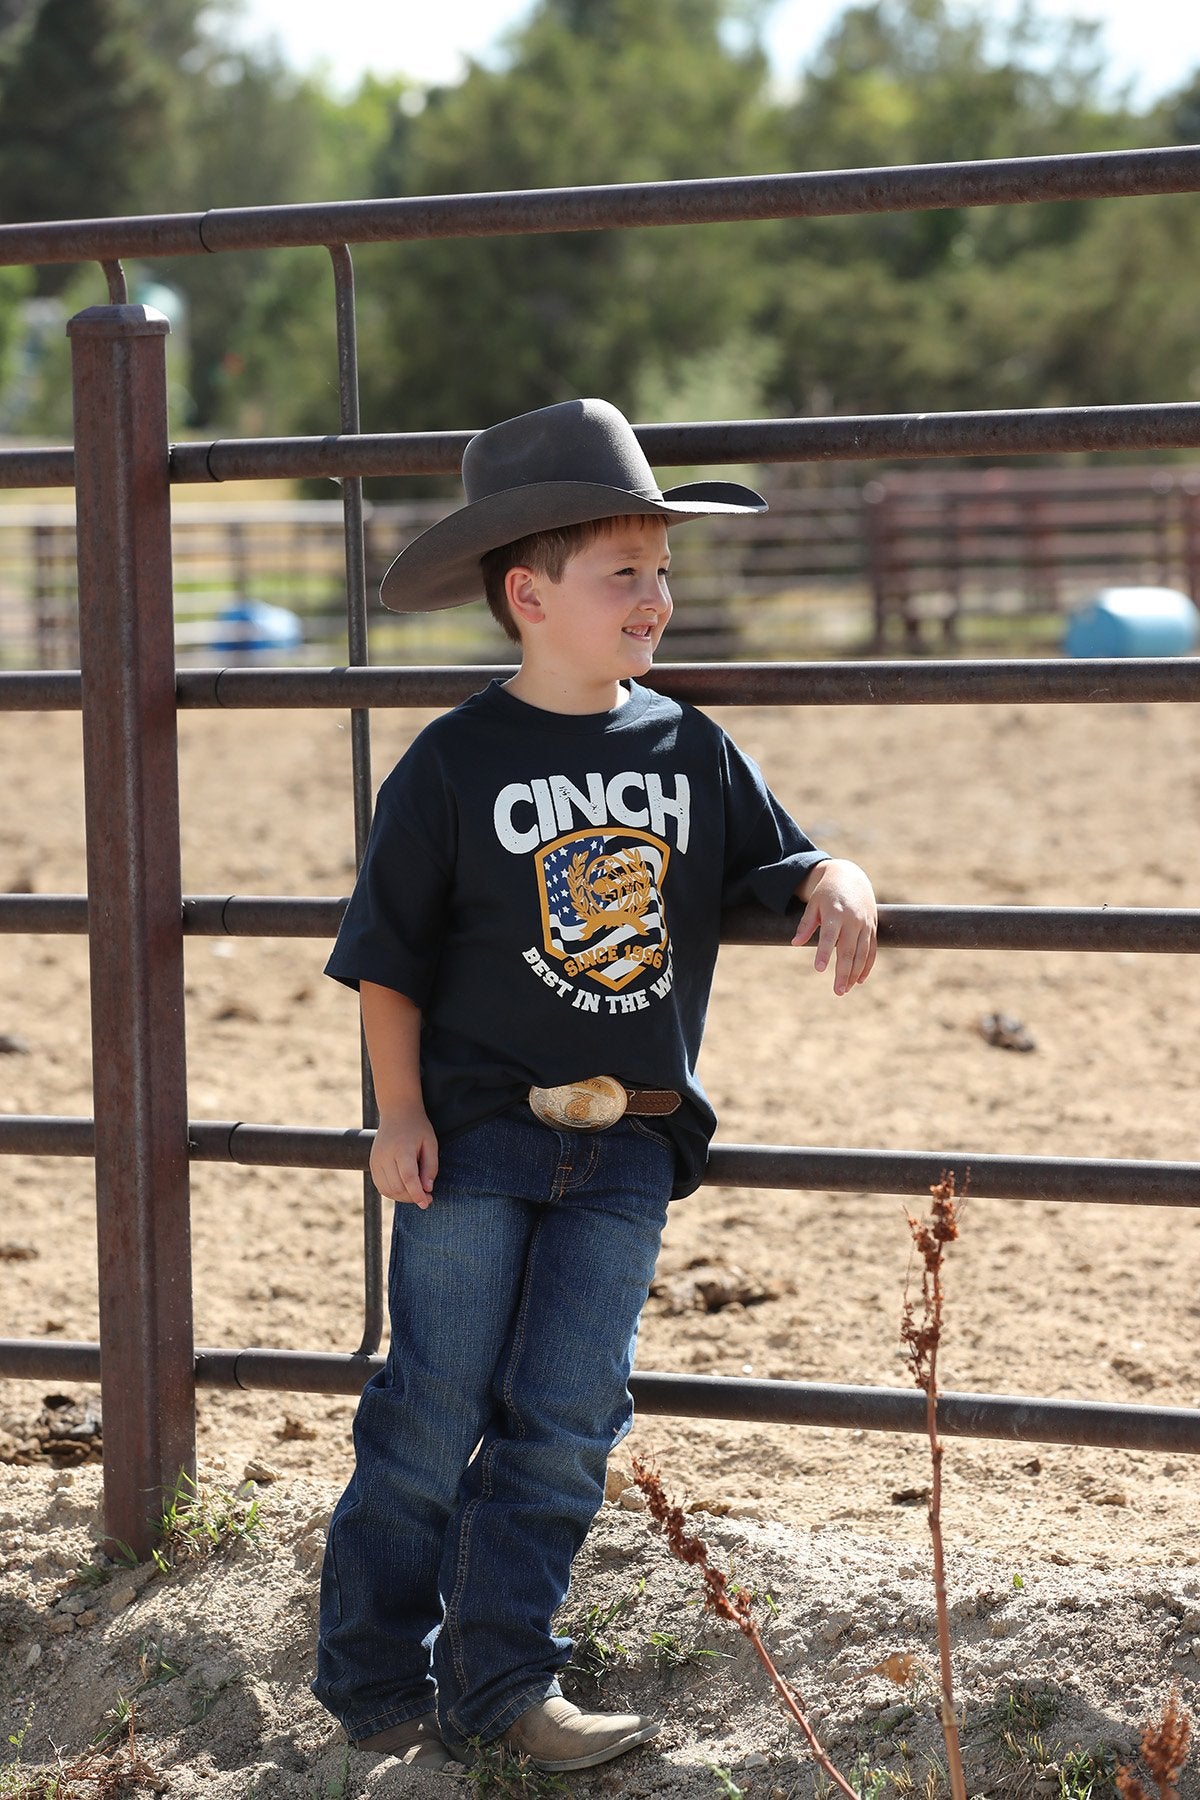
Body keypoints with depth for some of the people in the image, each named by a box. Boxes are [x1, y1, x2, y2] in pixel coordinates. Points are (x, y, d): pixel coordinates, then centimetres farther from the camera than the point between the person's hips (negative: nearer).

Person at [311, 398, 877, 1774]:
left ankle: (500, 1683, 9)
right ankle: (375, 1682, 13)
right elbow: (389, 958, -3)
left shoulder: (691, 750, 5)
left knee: (565, 1418, 2)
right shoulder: (455, 764, -7)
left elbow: (786, 856, 10)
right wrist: (399, 1113, -9)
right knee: (434, 1412, 1)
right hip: (475, 1132, -3)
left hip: (627, 1145, 4)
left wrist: (838, 888, -13)